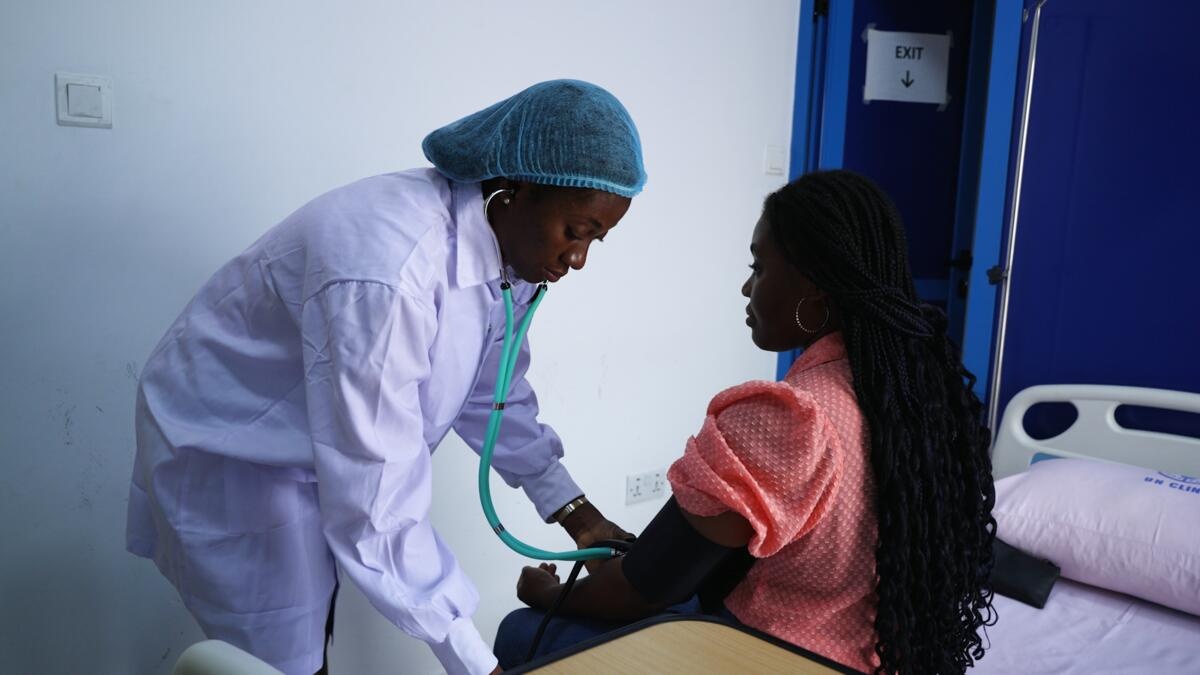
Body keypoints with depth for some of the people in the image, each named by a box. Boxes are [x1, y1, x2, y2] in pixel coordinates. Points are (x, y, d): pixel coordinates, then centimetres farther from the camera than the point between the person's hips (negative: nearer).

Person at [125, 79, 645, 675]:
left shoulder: (501, 244, -11)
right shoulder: (387, 274, -38)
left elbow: (489, 390, 3)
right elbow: (377, 513, -36)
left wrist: (571, 509, -2)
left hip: (326, 448, 7)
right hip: (226, 452, -7)